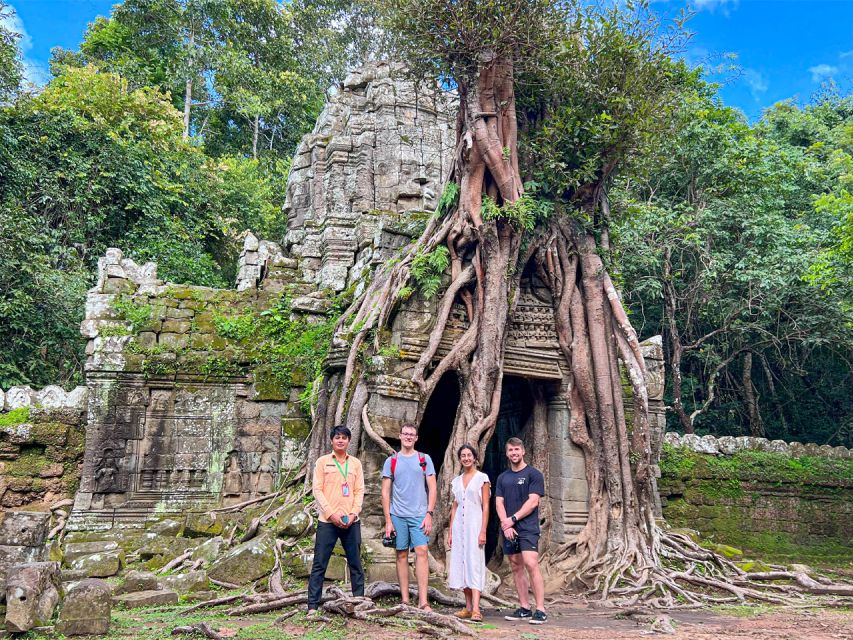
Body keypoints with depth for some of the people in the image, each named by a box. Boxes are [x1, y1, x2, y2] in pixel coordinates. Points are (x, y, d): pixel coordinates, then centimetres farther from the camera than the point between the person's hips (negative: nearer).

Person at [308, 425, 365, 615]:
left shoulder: (355, 463, 11)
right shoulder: (322, 461, 4)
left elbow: (360, 491, 8)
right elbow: (317, 489, -2)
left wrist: (353, 514, -7)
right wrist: (331, 514, -11)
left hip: (351, 521, 3)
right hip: (328, 520, -2)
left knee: (355, 564, 6)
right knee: (319, 565, -2)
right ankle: (313, 606, 1)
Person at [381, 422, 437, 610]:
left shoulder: (424, 459, 6)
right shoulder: (391, 461, 7)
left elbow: (432, 488, 4)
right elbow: (385, 492, 5)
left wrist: (429, 514, -6)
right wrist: (388, 521, -2)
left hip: (419, 515, -1)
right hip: (398, 515, 1)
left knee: (422, 552, -10)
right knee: (402, 555, 4)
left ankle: (423, 601, -10)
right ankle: (405, 601, 10)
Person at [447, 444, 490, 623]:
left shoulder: (482, 478, -2)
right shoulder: (456, 481, 13)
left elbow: (486, 507, -5)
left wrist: (483, 531, -13)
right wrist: (450, 532, 11)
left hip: (474, 525, -5)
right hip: (459, 526, 5)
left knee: (475, 565, -12)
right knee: (461, 565, 4)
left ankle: (476, 610, -18)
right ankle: (468, 607, 11)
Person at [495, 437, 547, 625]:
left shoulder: (533, 474, 0)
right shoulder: (502, 477, 16)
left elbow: (533, 502, -8)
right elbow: (499, 503, 9)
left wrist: (513, 519, -11)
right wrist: (505, 524, -7)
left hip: (527, 528, -5)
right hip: (508, 529, 6)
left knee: (531, 564, -15)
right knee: (516, 567, 6)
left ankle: (540, 610, -13)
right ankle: (524, 609, 12)